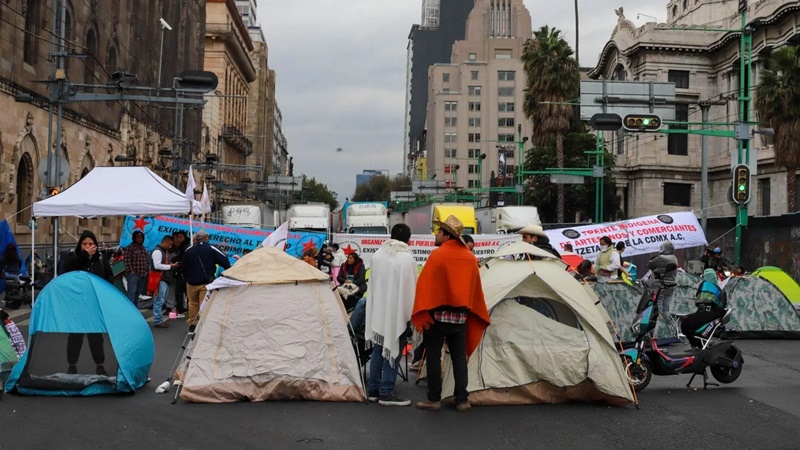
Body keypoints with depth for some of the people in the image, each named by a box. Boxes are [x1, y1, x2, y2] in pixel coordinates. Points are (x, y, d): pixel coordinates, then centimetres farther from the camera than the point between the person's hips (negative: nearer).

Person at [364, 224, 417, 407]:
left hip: (377, 311, 6)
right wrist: (410, 313, -3)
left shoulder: (377, 255, 4)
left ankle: (373, 389, 20)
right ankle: (386, 392, 3)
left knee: (378, 350, 14)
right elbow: (410, 288, -11)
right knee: (393, 351, 1)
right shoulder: (407, 258, -14)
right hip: (397, 312, -6)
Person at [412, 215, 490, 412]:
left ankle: (434, 399, 5)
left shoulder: (438, 255, -11)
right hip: (461, 315, 5)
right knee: (459, 356, 10)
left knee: (434, 355, 3)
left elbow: (424, 284, -14)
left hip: (437, 313, -5)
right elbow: (475, 289, 12)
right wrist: (476, 314, 20)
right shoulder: (470, 258, 7)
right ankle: (462, 400, 10)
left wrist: (420, 313, -11)